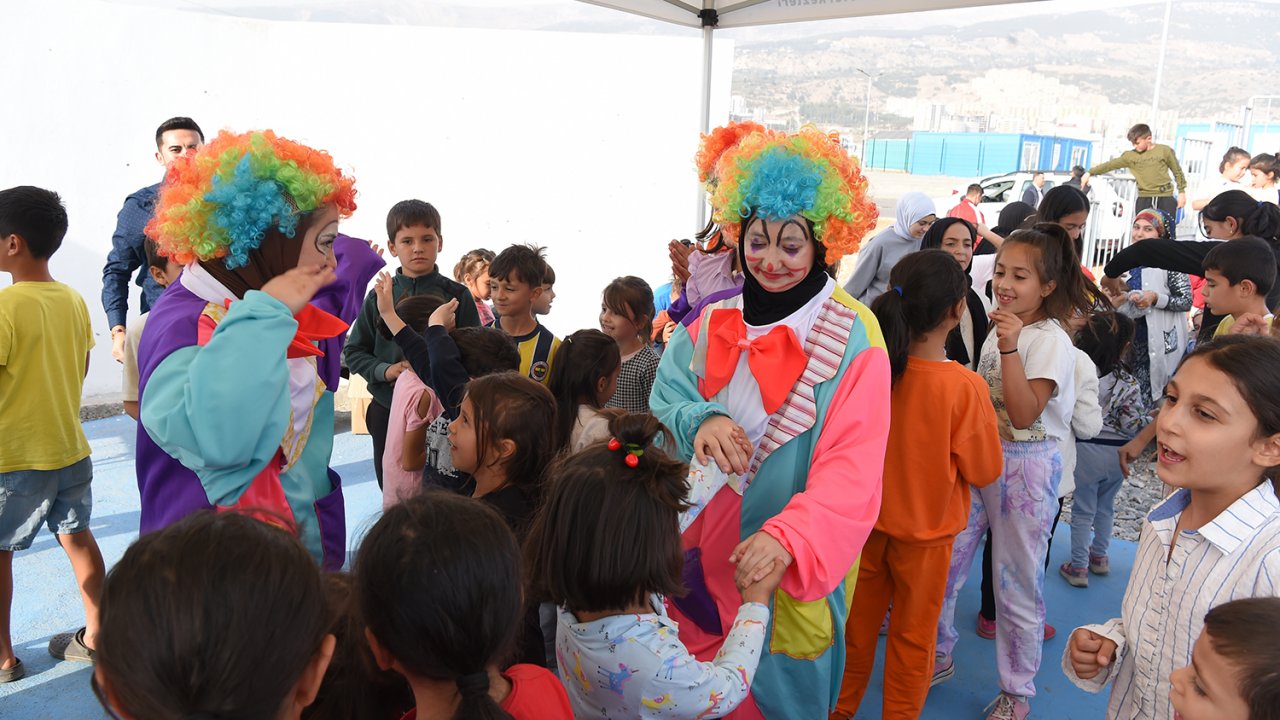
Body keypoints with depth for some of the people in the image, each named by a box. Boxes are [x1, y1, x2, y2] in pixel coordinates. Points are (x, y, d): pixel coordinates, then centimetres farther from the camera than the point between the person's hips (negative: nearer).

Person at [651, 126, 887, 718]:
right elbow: (666, 398, -5)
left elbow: (852, 468, -21)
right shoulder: (714, 324, 2)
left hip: (792, 565, -3)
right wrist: (699, 419, -29)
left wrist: (787, 538, -37)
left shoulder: (853, 338, -13)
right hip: (704, 545, 4)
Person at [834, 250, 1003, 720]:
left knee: (858, 624, 21)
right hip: (925, 529, -3)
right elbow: (985, 471, -13)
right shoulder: (964, 387, -25)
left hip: (866, 522, 3)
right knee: (912, 636, 18)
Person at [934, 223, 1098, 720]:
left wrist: (1010, 349, -29)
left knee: (1017, 580, 5)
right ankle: (939, 653, 32)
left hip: (1025, 465, -7)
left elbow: (1023, 415, -25)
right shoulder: (999, 330, 8)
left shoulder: (1050, 341, -14)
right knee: (944, 560, 11)